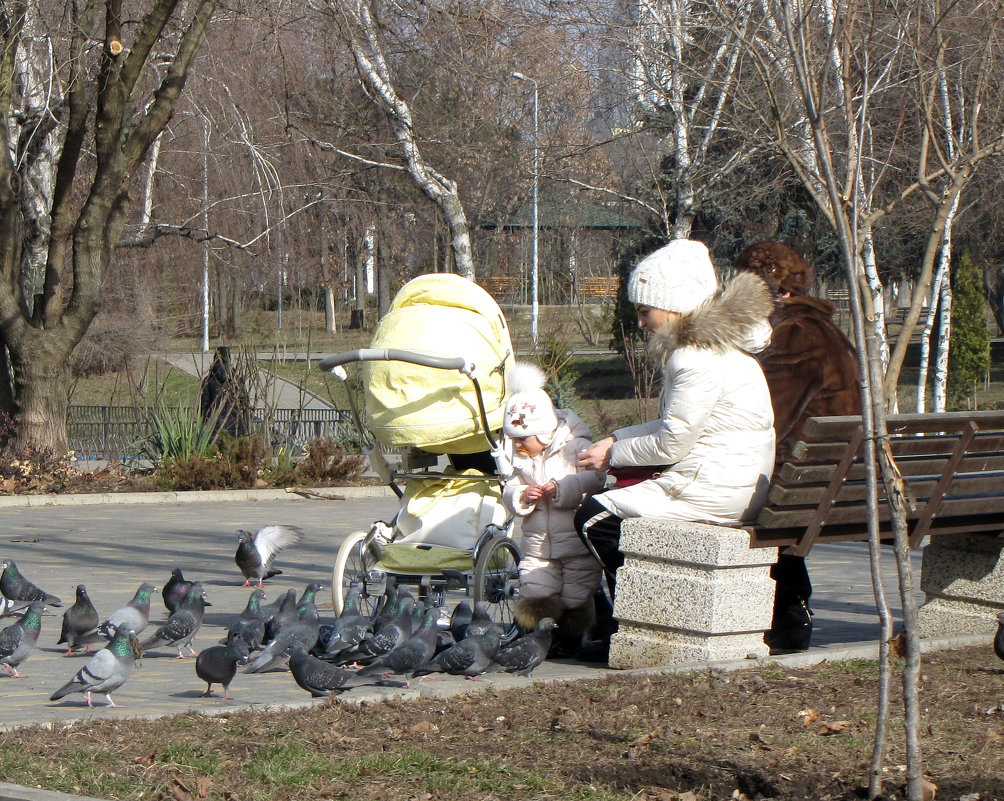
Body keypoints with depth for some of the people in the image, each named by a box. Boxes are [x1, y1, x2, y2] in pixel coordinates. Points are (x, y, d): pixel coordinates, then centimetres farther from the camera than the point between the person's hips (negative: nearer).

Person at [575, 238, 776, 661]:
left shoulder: (697, 361, -19)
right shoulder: (717, 347, 15)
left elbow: (672, 444, -17)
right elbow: (676, 426, 19)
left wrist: (614, 455, -3)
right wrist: (617, 438, 10)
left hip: (711, 492, -11)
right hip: (730, 485, 11)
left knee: (594, 517, -7)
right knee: (615, 499, 21)